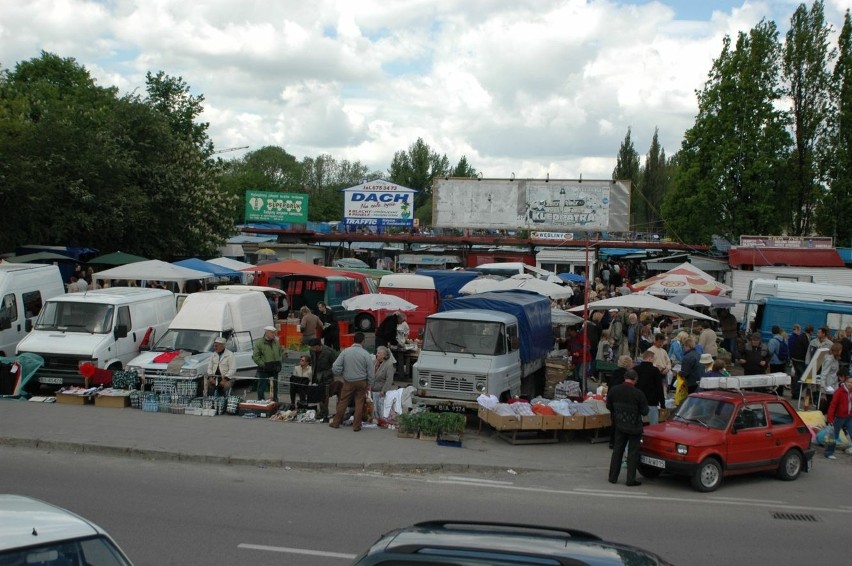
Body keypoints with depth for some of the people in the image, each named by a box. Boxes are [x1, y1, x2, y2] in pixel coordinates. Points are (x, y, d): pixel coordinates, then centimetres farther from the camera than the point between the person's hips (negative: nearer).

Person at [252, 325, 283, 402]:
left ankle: (275, 401, 23)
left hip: (274, 370, 6)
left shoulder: (276, 343, 10)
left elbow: (280, 354, 21)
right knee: (262, 388, -2)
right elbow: (255, 357, -11)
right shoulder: (259, 343, -8)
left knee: (274, 388, 13)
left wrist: (278, 364, 6)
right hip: (264, 370, -5)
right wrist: (263, 365, -16)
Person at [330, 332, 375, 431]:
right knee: (359, 403, 9)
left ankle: (336, 422, 20)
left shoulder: (345, 352, -10)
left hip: (348, 382, 1)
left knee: (342, 402, 12)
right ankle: (356, 425, 13)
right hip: (361, 382, -1)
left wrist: (343, 373, 9)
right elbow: (371, 372, -7)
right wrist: (368, 382, 9)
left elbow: (335, 368, -10)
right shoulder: (366, 354, -12)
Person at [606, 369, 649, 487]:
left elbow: (609, 406, 6)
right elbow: (644, 411, -11)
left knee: (617, 450, 14)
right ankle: (631, 479, 6)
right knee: (633, 452, 5)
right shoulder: (638, 393, -18)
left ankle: (613, 477, 17)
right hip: (634, 427, -4)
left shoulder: (614, 390, -6)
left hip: (619, 425, 4)